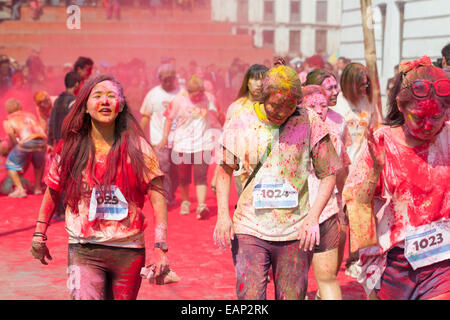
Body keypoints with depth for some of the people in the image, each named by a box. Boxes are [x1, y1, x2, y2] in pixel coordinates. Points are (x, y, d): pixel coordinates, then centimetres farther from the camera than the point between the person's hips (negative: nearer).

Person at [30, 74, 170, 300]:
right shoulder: (70, 148, 1)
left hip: (129, 251, 1)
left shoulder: (137, 147, -2)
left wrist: (159, 247, -13)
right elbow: (52, 191, 13)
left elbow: (157, 195, -5)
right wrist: (39, 235, 15)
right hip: (84, 251, -1)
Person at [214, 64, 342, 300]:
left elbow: (329, 174, 4)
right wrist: (222, 215, -1)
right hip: (249, 229, 0)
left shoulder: (310, 122, -3)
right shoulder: (241, 122, -1)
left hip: (295, 232, 0)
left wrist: (312, 218, -8)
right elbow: (225, 170, 11)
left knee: (292, 296, 6)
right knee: (249, 296, -8)